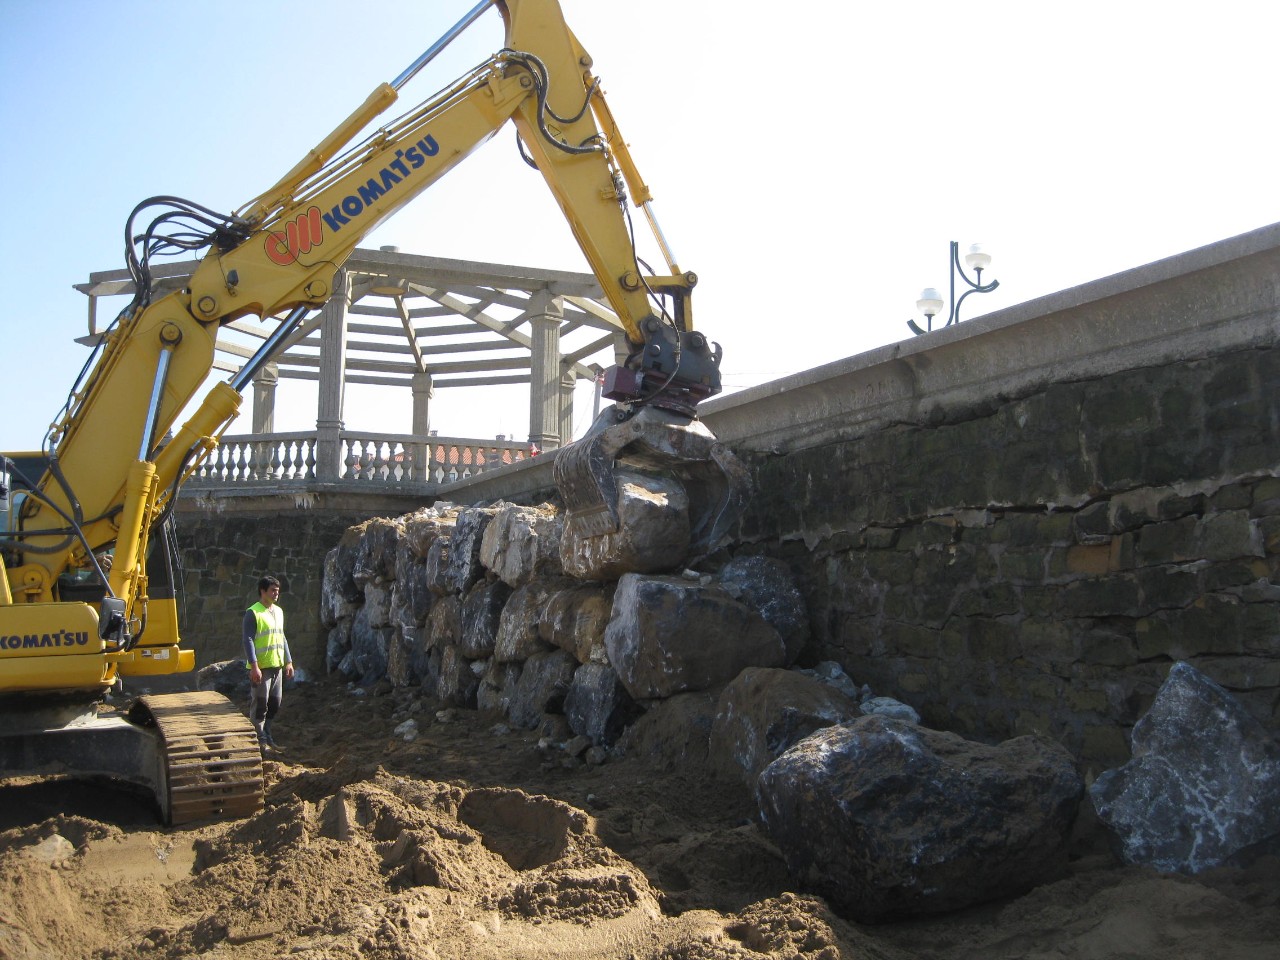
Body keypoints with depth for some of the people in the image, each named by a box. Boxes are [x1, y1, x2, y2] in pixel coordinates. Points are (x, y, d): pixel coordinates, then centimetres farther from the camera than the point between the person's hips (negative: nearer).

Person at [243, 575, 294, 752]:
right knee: (260, 704, -1)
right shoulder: (253, 613, -11)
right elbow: (248, 640, -15)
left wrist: (288, 662, 16)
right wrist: (254, 666, -21)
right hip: (261, 667, -7)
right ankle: (260, 739, 8)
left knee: (274, 703, 12)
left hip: (277, 665, 7)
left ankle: (267, 736, 23)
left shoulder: (278, 611, 13)